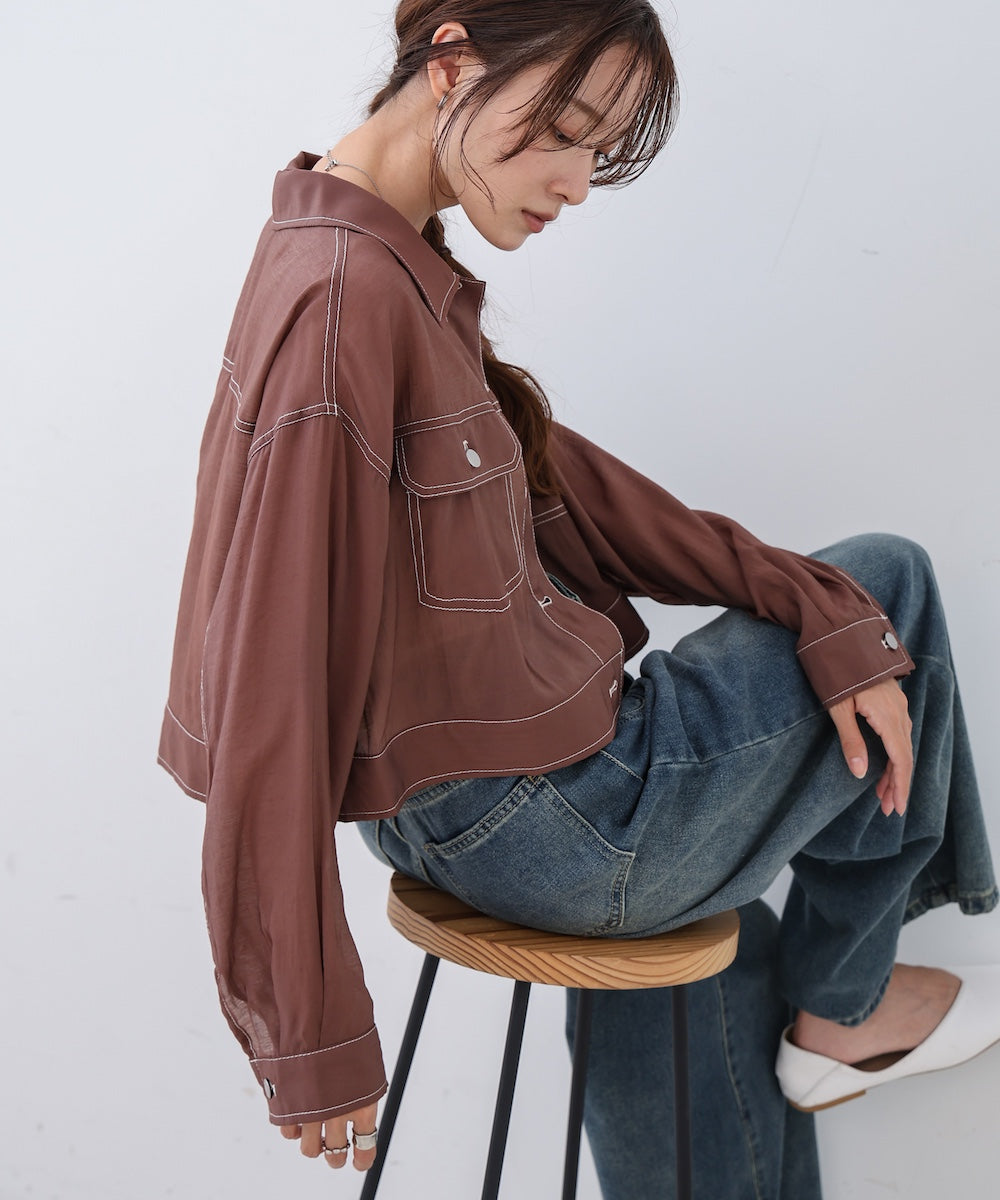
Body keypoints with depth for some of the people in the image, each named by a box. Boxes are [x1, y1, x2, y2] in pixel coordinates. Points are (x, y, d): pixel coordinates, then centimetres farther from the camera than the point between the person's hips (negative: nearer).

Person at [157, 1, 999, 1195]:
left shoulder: (399, 265, 6)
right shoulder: (345, 303, -25)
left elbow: (558, 480, 7)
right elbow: (273, 697, -25)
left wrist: (823, 609, 0)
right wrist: (310, 1034, -19)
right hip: (544, 822, -9)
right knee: (895, 589, 9)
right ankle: (842, 1009, 28)